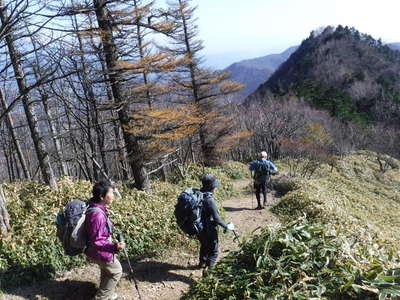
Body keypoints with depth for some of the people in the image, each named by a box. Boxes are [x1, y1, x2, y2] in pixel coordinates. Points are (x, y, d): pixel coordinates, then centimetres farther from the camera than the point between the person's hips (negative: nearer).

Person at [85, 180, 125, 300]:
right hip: (100, 252, -9)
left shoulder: (96, 209, -5)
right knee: (116, 271, 13)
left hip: (101, 251, 9)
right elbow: (96, 242, -30)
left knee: (106, 271, 29)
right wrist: (114, 247, -37)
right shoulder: (97, 215, -35)